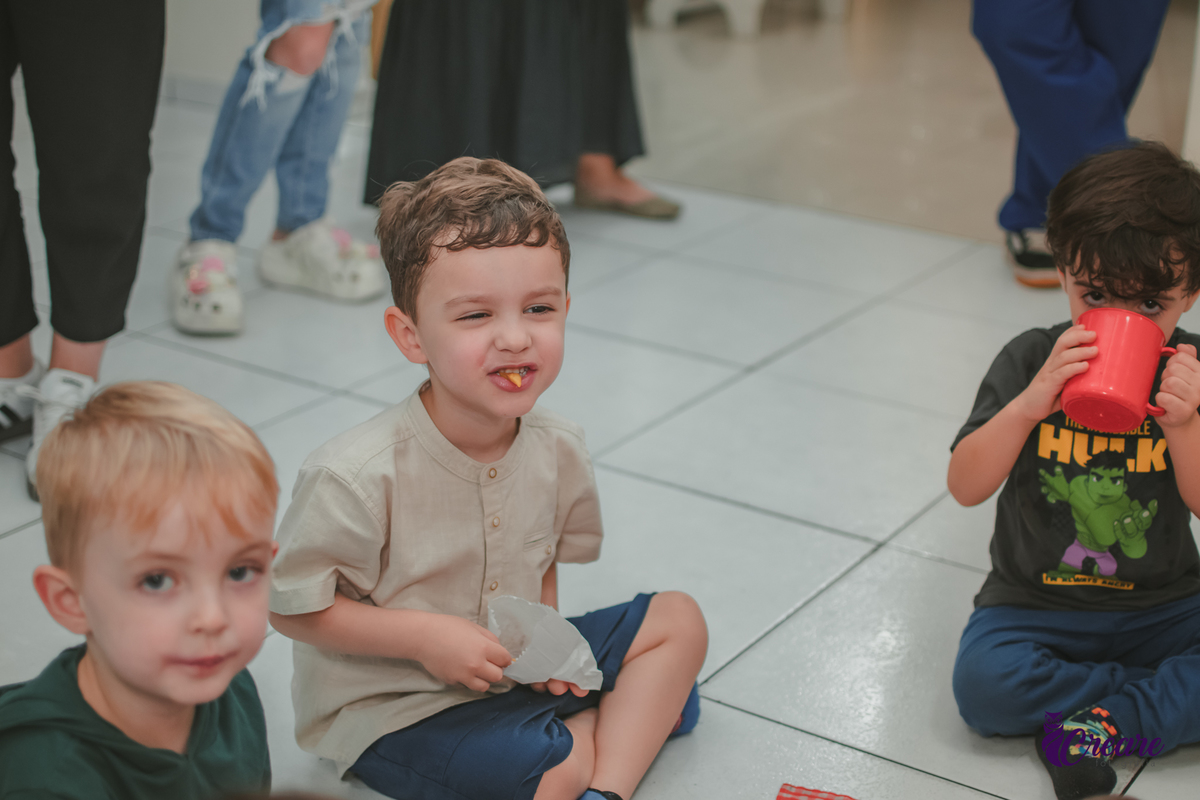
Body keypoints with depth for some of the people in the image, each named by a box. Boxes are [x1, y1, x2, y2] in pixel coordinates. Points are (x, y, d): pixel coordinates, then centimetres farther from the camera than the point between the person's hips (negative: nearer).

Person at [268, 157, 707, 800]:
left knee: (678, 620, 5)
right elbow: (289, 603, -18)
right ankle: (616, 725, 3)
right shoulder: (357, 476, -28)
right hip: (387, 708, -7)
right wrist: (426, 637, -23)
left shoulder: (559, 449, -8)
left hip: (506, 668, 7)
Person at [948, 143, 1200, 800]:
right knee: (981, 682, -29)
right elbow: (965, 487, -15)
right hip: (1037, 604, 0)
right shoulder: (1030, 361, -8)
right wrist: (1030, 402, -29)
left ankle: (1103, 719, -17)